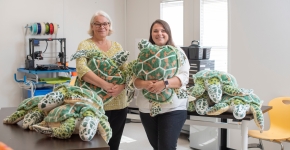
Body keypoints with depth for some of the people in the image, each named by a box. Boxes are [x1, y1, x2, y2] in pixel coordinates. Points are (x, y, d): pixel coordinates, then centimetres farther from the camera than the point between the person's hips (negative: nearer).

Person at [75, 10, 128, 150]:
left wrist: (121, 85, -19)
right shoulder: (85, 45, -3)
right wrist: (104, 84, -30)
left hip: (118, 104, 4)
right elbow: (81, 69, -19)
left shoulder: (117, 46, 11)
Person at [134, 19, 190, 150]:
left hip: (172, 108, -3)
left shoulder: (177, 52, 1)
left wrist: (164, 83, -28)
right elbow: (135, 79, 1)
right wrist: (144, 84, -22)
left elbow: (184, 77, -10)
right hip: (147, 108, 4)